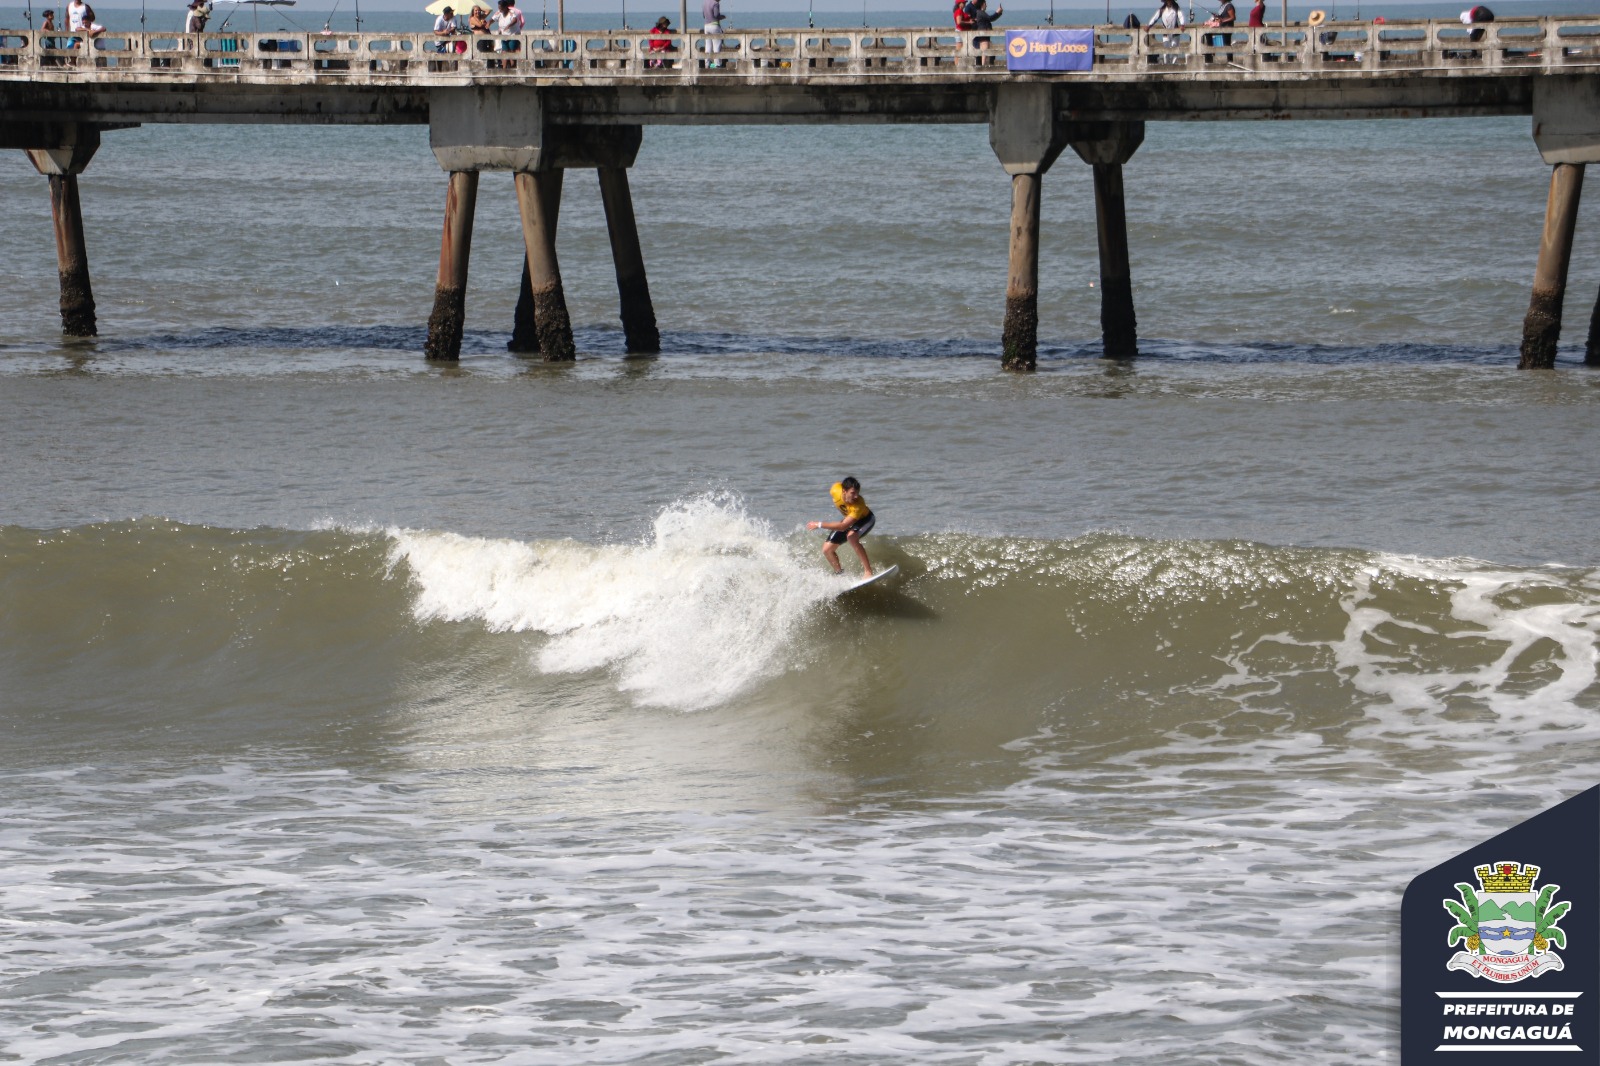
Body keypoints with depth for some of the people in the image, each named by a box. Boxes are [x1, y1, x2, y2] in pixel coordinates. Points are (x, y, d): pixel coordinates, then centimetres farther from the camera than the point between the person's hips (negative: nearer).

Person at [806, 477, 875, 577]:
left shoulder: (859, 505, -44)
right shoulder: (835, 490, -31)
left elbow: (843, 526, -47)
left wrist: (819, 525, -44)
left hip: (865, 519, -6)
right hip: (848, 517, 6)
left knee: (851, 537, -38)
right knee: (827, 549, 3)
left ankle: (868, 571, -33)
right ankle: (839, 573, 29)